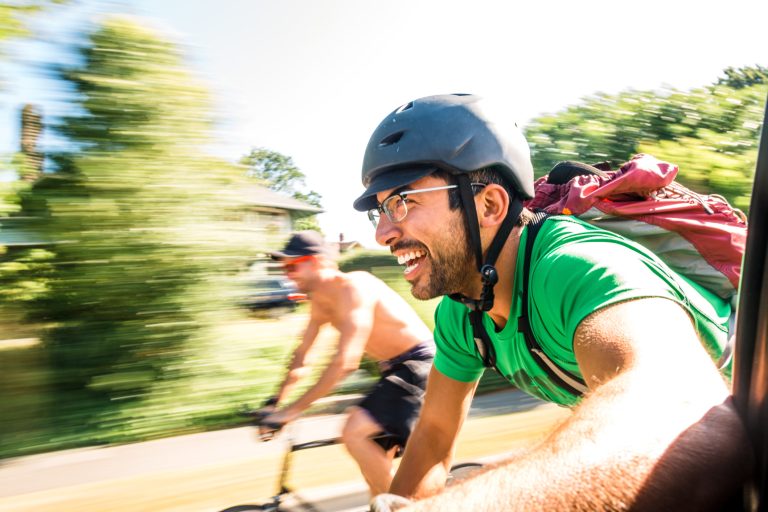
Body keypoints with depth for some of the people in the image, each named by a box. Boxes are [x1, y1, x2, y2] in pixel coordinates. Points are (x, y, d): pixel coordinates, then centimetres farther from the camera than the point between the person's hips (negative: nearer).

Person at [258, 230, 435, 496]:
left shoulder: (352, 287, -24)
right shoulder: (321, 299, 5)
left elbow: (345, 362, -31)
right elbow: (302, 353, 13)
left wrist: (294, 408, -27)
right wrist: (276, 400, 11)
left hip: (418, 364, -9)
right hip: (395, 367, 9)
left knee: (353, 433, -20)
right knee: (375, 460, 13)